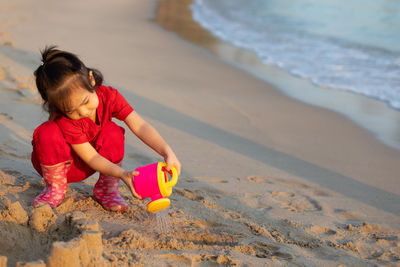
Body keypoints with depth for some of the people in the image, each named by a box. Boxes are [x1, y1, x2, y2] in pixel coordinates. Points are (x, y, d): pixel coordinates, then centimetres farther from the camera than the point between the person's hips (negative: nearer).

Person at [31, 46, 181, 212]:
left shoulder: (108, 96, -22)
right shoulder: (64, 120, -32)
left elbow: (140, 126, -28)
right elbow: (91, 158, -30)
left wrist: (167, 152, -43)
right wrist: (122, 174, -45)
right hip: (58, 165, -3)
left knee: (112, 131, -28)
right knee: (47, 132, -36)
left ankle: (106, 189, -7)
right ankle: (55, 188, -10)